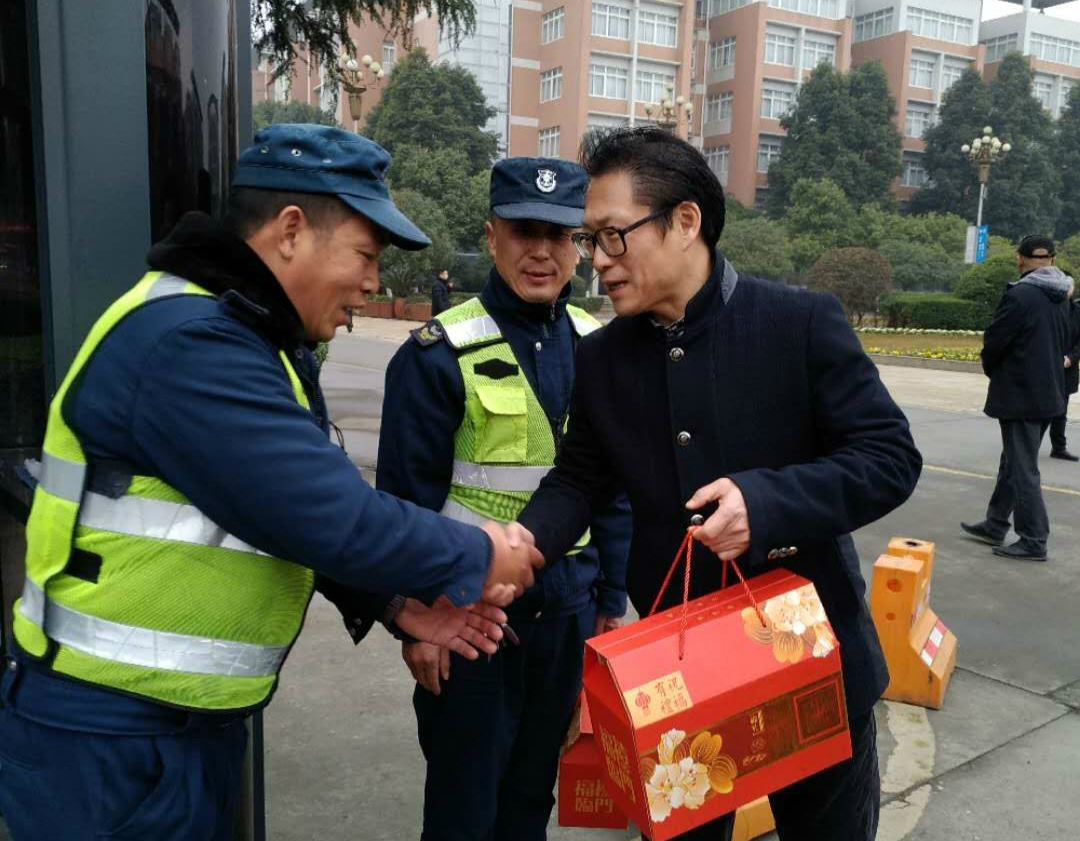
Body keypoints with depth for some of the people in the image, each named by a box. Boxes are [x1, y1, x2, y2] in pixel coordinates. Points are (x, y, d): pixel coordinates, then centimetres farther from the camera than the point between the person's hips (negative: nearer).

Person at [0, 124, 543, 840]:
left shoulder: (259, 342, 7)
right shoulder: (188, 343, -26)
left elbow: (305, 511, 8)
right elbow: (329, 519, -30)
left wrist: (396, 597, -5)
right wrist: (476, 557, -15)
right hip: (111, 742, -9)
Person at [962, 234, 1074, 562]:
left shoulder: (1019, 295, -19)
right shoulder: (1060, 299, 8)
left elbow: (993, 342, -15)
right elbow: (1063, 343, 15)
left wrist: (990, 367, 5)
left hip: (1020, 395, -8)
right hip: (1049, 393, 8)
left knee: (1022, 469, -1)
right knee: (1012, 461, 18)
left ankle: (1033, 541, 5)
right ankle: (995, 525, 28)